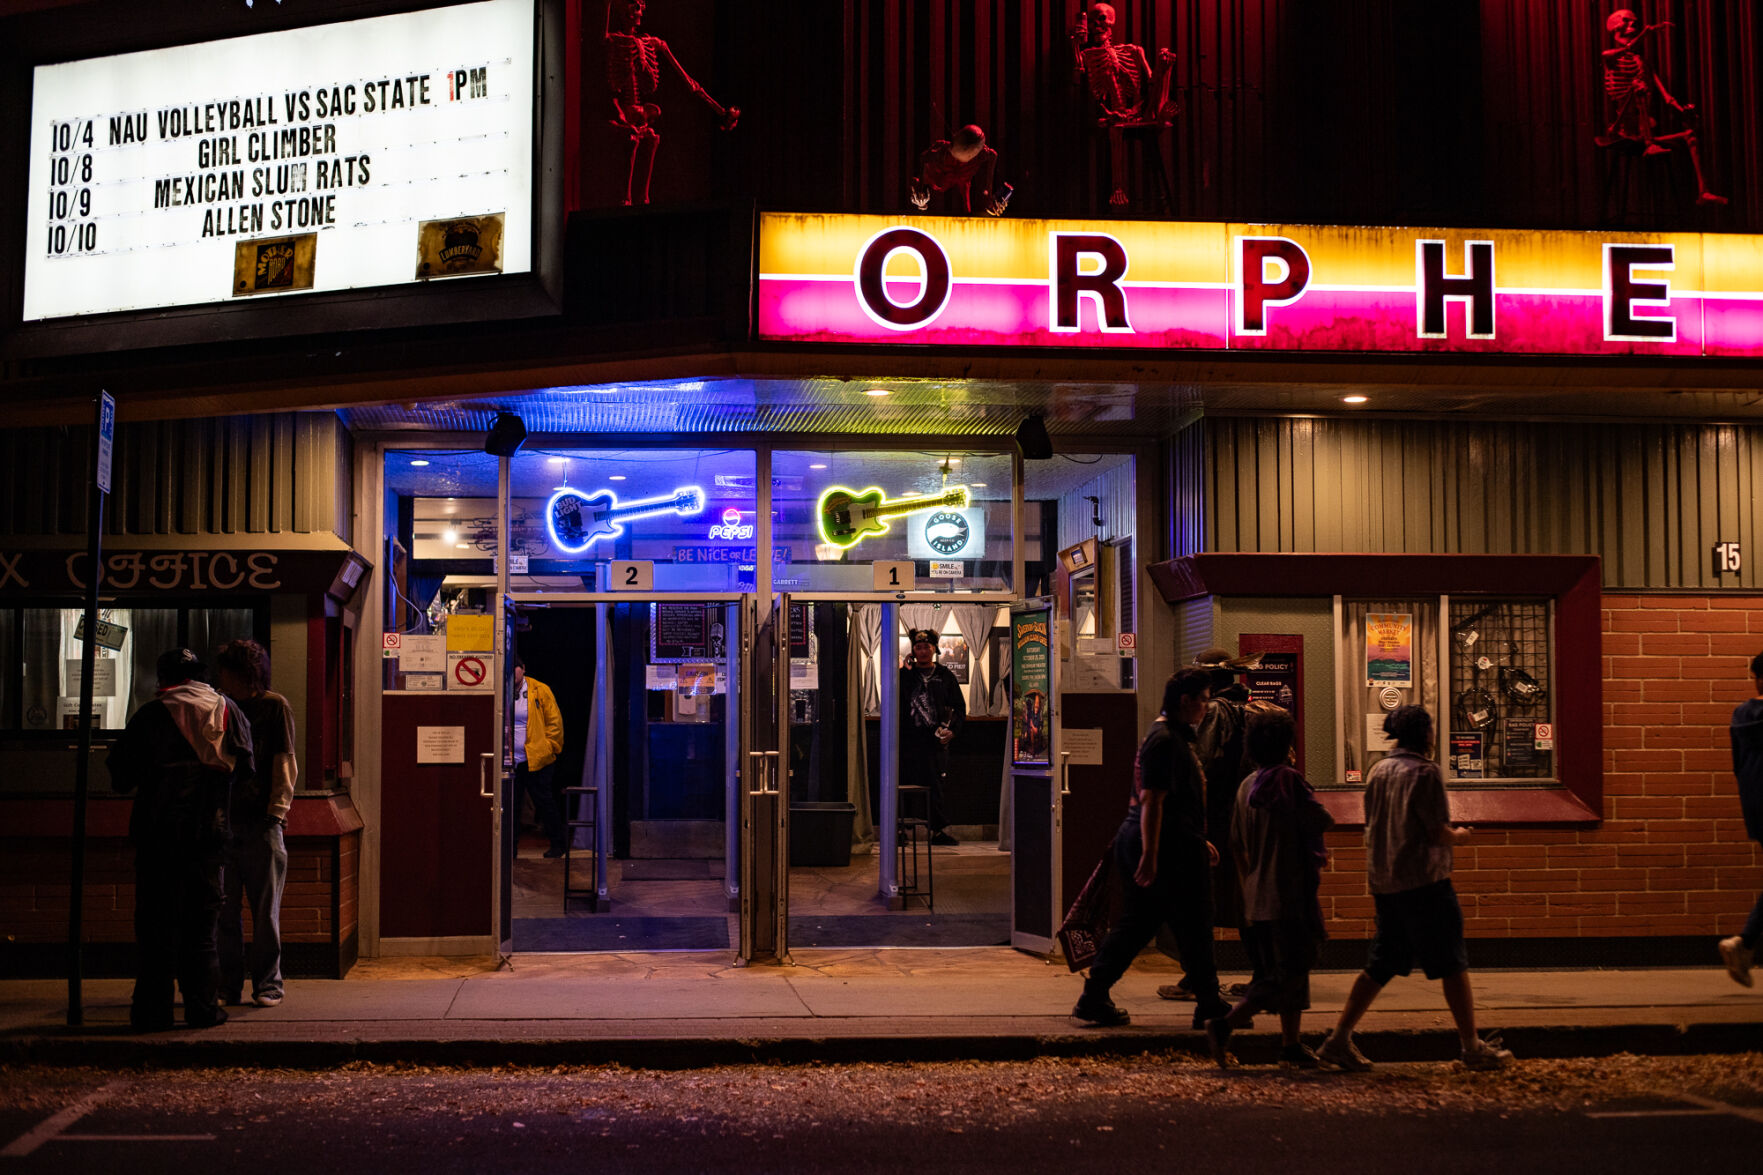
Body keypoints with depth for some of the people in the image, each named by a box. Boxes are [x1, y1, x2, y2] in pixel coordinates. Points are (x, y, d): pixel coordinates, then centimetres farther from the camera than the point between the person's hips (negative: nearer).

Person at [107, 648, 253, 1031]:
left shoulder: (149, 715, -4)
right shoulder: (227, 710, 3)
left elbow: (120, 776, -1)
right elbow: (245, 767, 7)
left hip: (157, 830, -2)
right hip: (208, 828, 2)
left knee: (155, 918, 4)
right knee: (202, 920, 8)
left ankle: (152, 1010, 5)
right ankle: (203, 1008, 8)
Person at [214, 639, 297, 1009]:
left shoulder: (275, 706, 4)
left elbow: (285, 764, 0)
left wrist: (277, 811, -8)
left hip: (261, 823, -4)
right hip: (224, 821, 4)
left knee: (265, 909, -1)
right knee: (223, 908, 4)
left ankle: (268, 984, 6)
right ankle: (228, 985, 12)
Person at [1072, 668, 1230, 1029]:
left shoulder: (1175, 736, 18)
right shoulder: (1165, 741, -16)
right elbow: (1152, 800, -22)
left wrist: (1199, 840, 29)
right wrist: (1150, 855, -25)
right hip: (1168, 847, -10)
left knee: (1137, 923, 10)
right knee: (1193, 925, 1)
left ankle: (1093, 999, 9)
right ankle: (1209, 1004, 12)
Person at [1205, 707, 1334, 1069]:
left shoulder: (1246, 786, 9)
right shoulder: (1290, 780, -12)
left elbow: (1237, 846, 14)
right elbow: (1323, 822, -10)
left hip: (1257, 898, 8)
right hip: (1290, 896, -8)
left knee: (1287, 971, 16)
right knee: (1287, 974, -5)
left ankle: (1291, 1045, 19)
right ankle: (1226, 1025, -15)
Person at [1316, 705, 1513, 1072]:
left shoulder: (1378, 770, 10)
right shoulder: (1425, 772, -12)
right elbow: (1438, 832, -16)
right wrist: (1460, 835, 6)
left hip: (1383, 880, 7)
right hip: (1423, 881, -7)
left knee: (1382, 965, 11)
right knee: (1452, 965, 4)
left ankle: (1339, 1039, 6)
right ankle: (1472, 1047, 10)